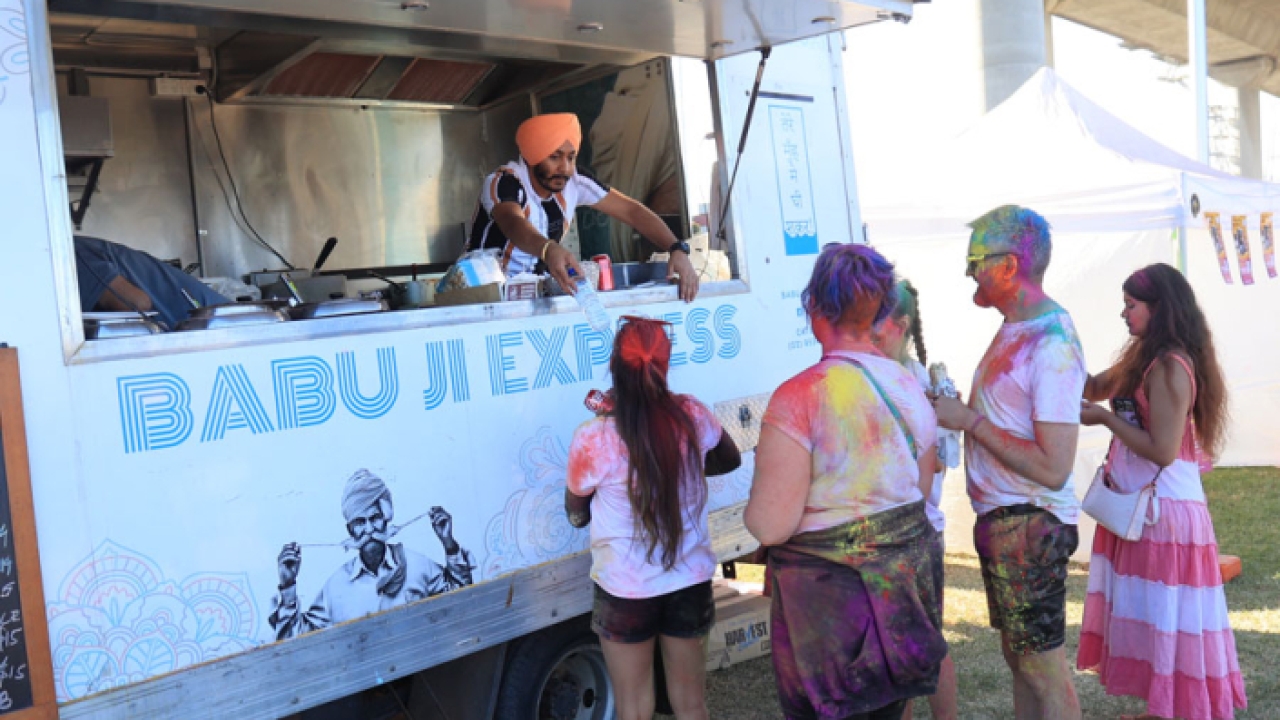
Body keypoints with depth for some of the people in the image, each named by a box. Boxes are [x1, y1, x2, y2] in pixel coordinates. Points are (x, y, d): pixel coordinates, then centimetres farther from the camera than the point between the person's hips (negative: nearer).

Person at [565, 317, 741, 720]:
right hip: (690, 581, 3)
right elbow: (730, 460, 11)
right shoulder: (692, 417, -11)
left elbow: (576, 515, -3)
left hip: (626, 590, -3)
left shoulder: (594, 439, -20)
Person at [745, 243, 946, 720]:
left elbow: (771, 526, -20)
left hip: (829, 592, -6)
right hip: (909, 574, 6)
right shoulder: (910, 386, 0)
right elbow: (921, 490, 12)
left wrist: (753, 506, 1)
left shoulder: (800, 398, -21)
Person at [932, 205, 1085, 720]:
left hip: (1029, 524, -10)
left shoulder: (1052, 345, -21)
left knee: (1044, 669, 1)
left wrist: (971, 421, -20)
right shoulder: (1015, 328, 9)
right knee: (1017, 656, 20)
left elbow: (1052, 468, -25)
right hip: (1000, 519, 10)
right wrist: (954, 407, 5)